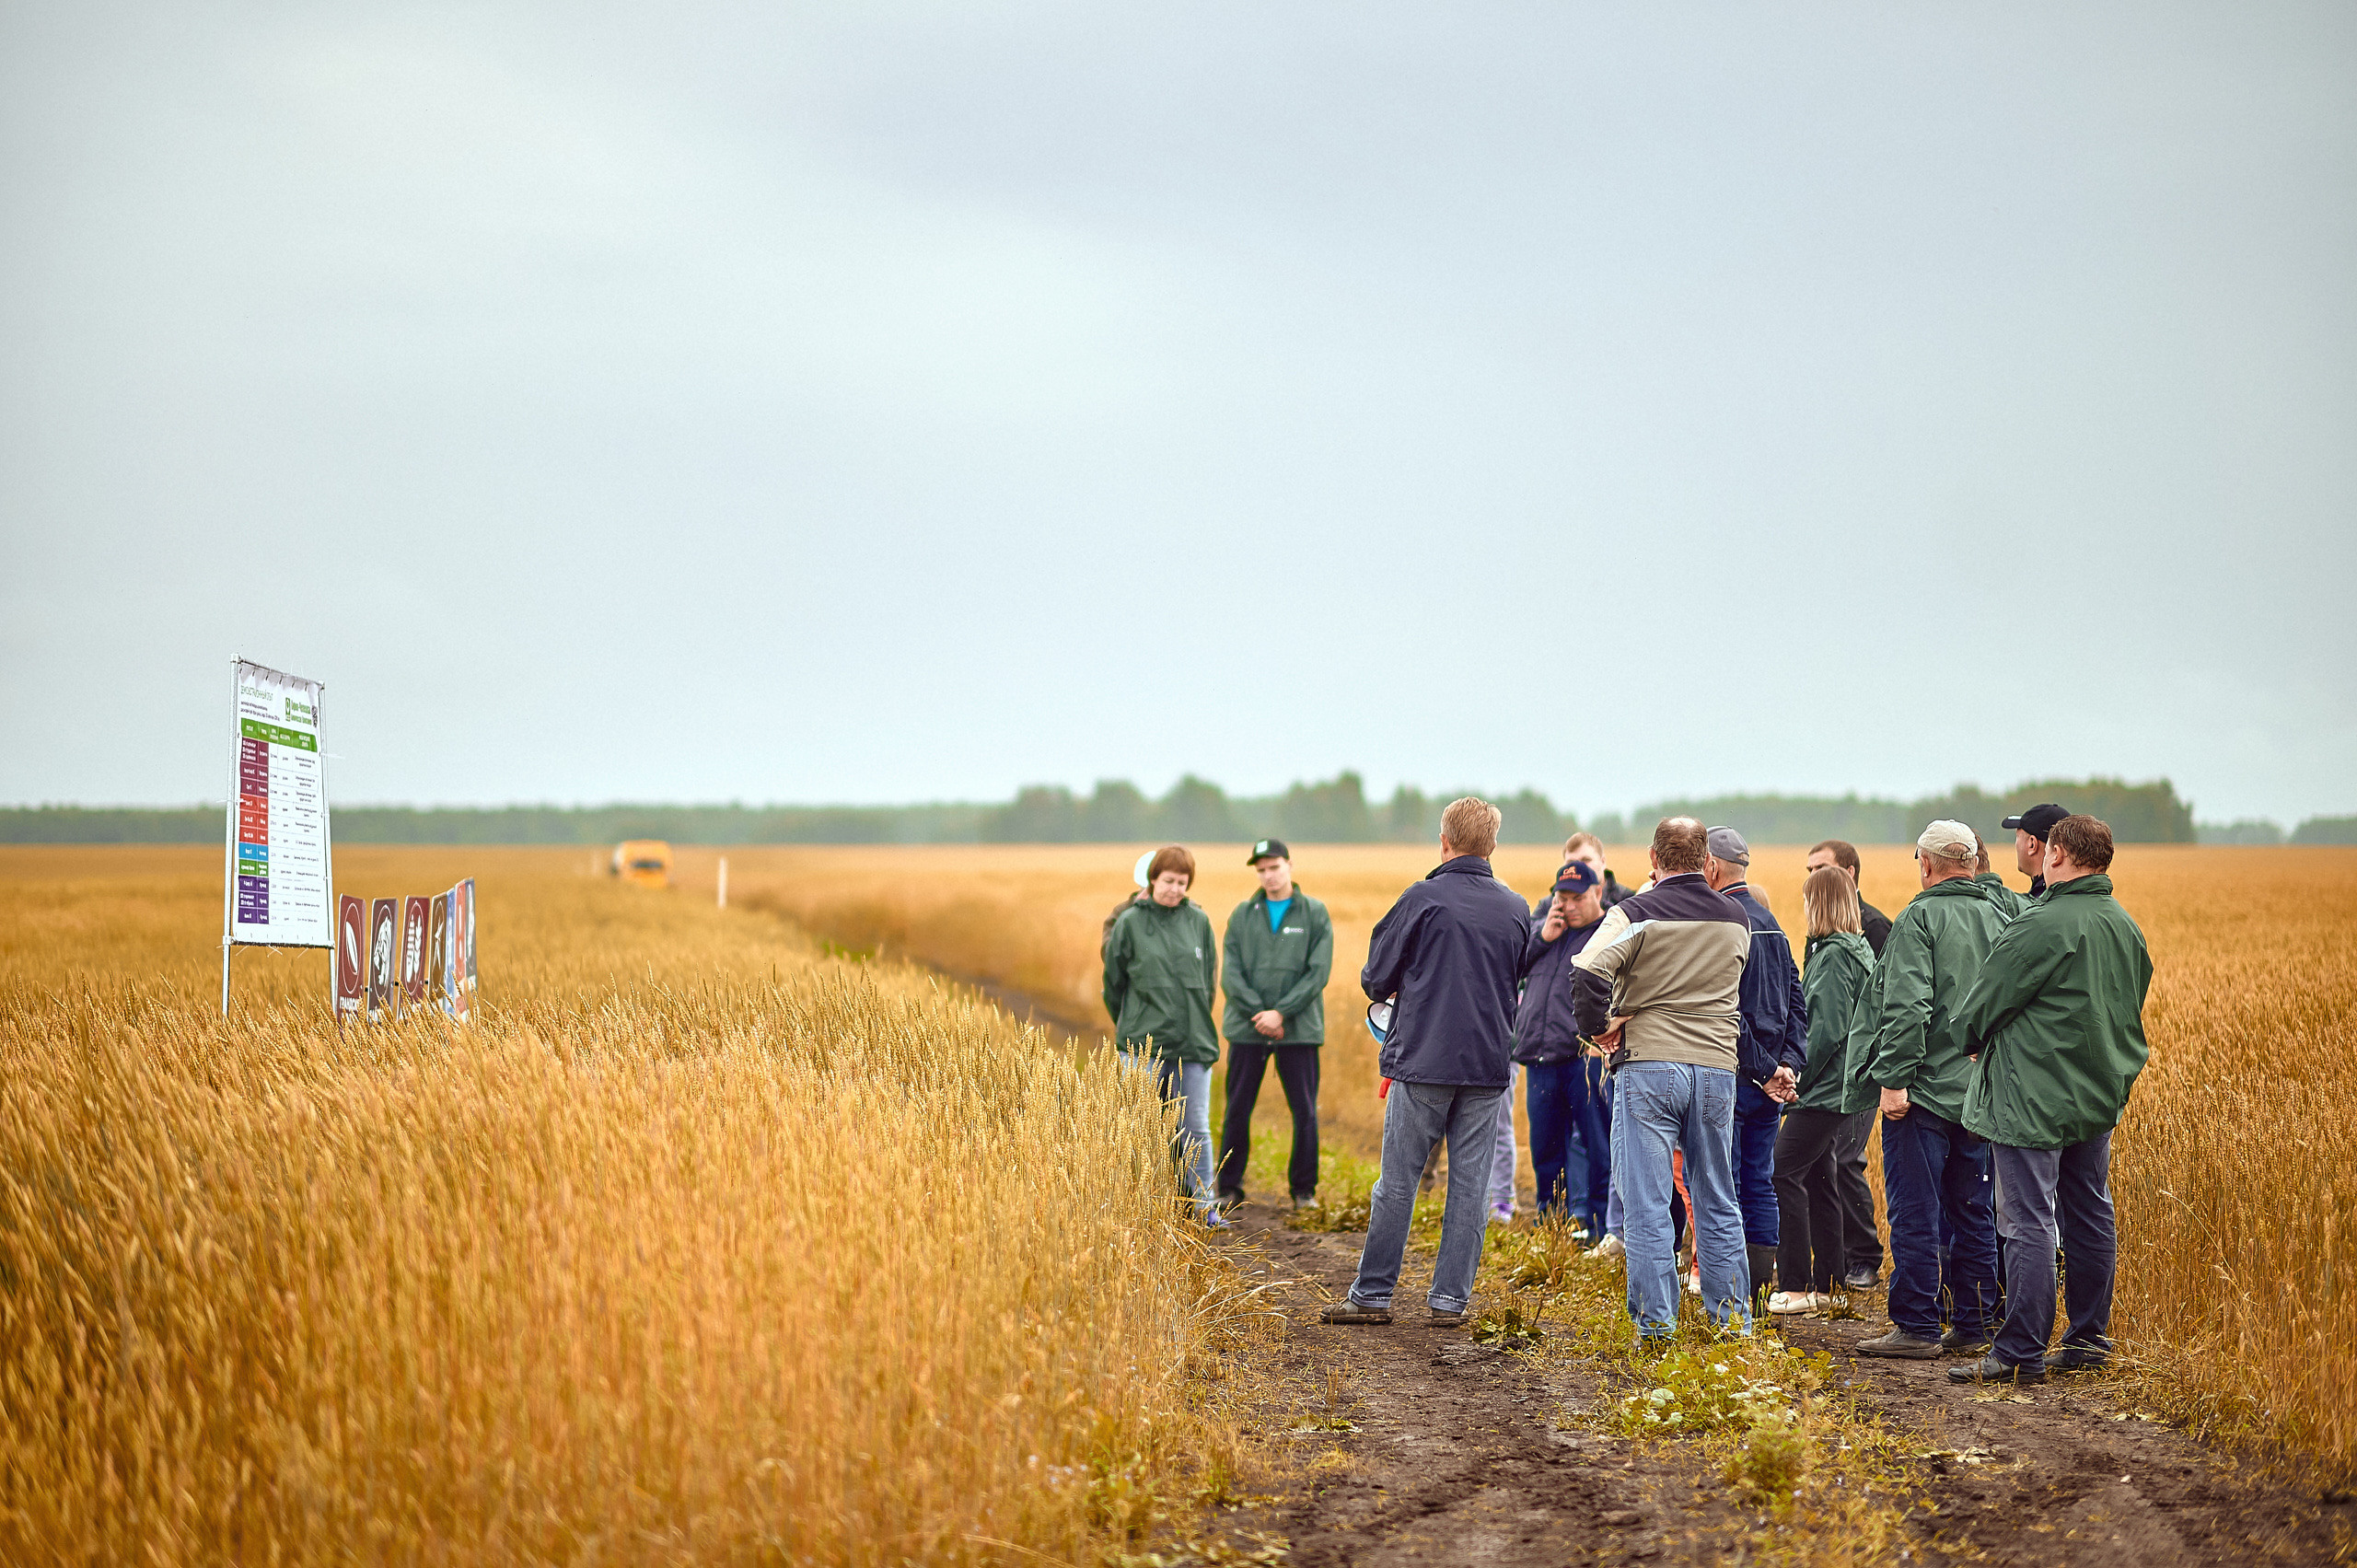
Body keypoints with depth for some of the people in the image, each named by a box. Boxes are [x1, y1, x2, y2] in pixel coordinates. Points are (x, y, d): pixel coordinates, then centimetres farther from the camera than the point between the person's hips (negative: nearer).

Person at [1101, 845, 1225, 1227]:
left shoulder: (1198, 920, 5)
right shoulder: (1129, 922, -1)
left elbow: (1208, 977, 13)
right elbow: (1114, 981, 8)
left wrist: (1196, 1022, 13)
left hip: (1193, 1042, 2)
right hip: (1144, 1044, -2)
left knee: (1196, 1127, 4)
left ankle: (1206, 1205, 11)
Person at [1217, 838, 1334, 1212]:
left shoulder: (1315, 913, 3)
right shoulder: (1242, 915, 8)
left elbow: (1319, 972, -5)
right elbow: (1231, 972, 1)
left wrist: (1281, 1012, -13)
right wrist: (1259, 1014, -12)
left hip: (1299, 1028, -1)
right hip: (1247, 1027, 1)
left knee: (1305, 1111, 2)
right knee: (1237, 1111, 4)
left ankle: (1303, 1188, 14)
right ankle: (1229, 1187, 14)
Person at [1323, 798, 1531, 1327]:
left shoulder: (1424, 898, -7)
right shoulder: (1517, 909, 6)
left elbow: (1377, 977, -2)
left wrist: (1386, 990, 19)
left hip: (1422, 1061, -3)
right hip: (1488, 1065, 3)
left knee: (1398, 1181, 3)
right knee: (1470, 1185, 7)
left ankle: (1372, 1294, 7)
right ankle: (1451, 1298, 8)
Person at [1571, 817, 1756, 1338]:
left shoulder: (1637, 914, -8)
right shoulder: (1736, 919, 8)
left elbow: (1587, 972, -20)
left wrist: (1597, 1026, -6)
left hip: (1648, 1065, -4)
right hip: (1717, 1067, 4)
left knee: (1646, 1205, 0)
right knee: (1717, 1203, 14)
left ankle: (1655, 1325, -1)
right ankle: (1732, 1320, 18)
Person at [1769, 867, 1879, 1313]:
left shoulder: (1834, 956, -15)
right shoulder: (1858, 950, 15)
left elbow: (1827, 1030, -21)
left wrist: (1798, 1079, -14)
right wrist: (1801, 1077, 16)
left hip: (1823, 1089, -10)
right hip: (1835, 1088, 10)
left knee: (1783, 1171, -11)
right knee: (1817, 1179, 14)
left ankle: (1796, 1285, -11)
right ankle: (1826, 1285, 18)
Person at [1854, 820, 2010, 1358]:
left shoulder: (1919, 919, -12)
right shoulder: (1998, 920, 9)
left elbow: (1907, 1007, -21)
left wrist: (1894, 1079, -18)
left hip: (1925, 1091, -7)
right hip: (1980, 1091, 7)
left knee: (1915, 1213, -1)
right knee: (1972, 1212, 13)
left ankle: (1916, 1328, 2)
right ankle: (1972, 1326, 16)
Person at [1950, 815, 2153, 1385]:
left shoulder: (2044, 925, -18)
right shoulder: (2127, 928, 8)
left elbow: (1986, 999, -11)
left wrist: (1971, 1037, 10)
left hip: (2033, 1097, -8)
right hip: (2100, 1096, 8)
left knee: (2028, 1222, -6)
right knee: (2089, 1217, 14)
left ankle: (2021, 1353, -5)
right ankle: (2088, 1339, 21)